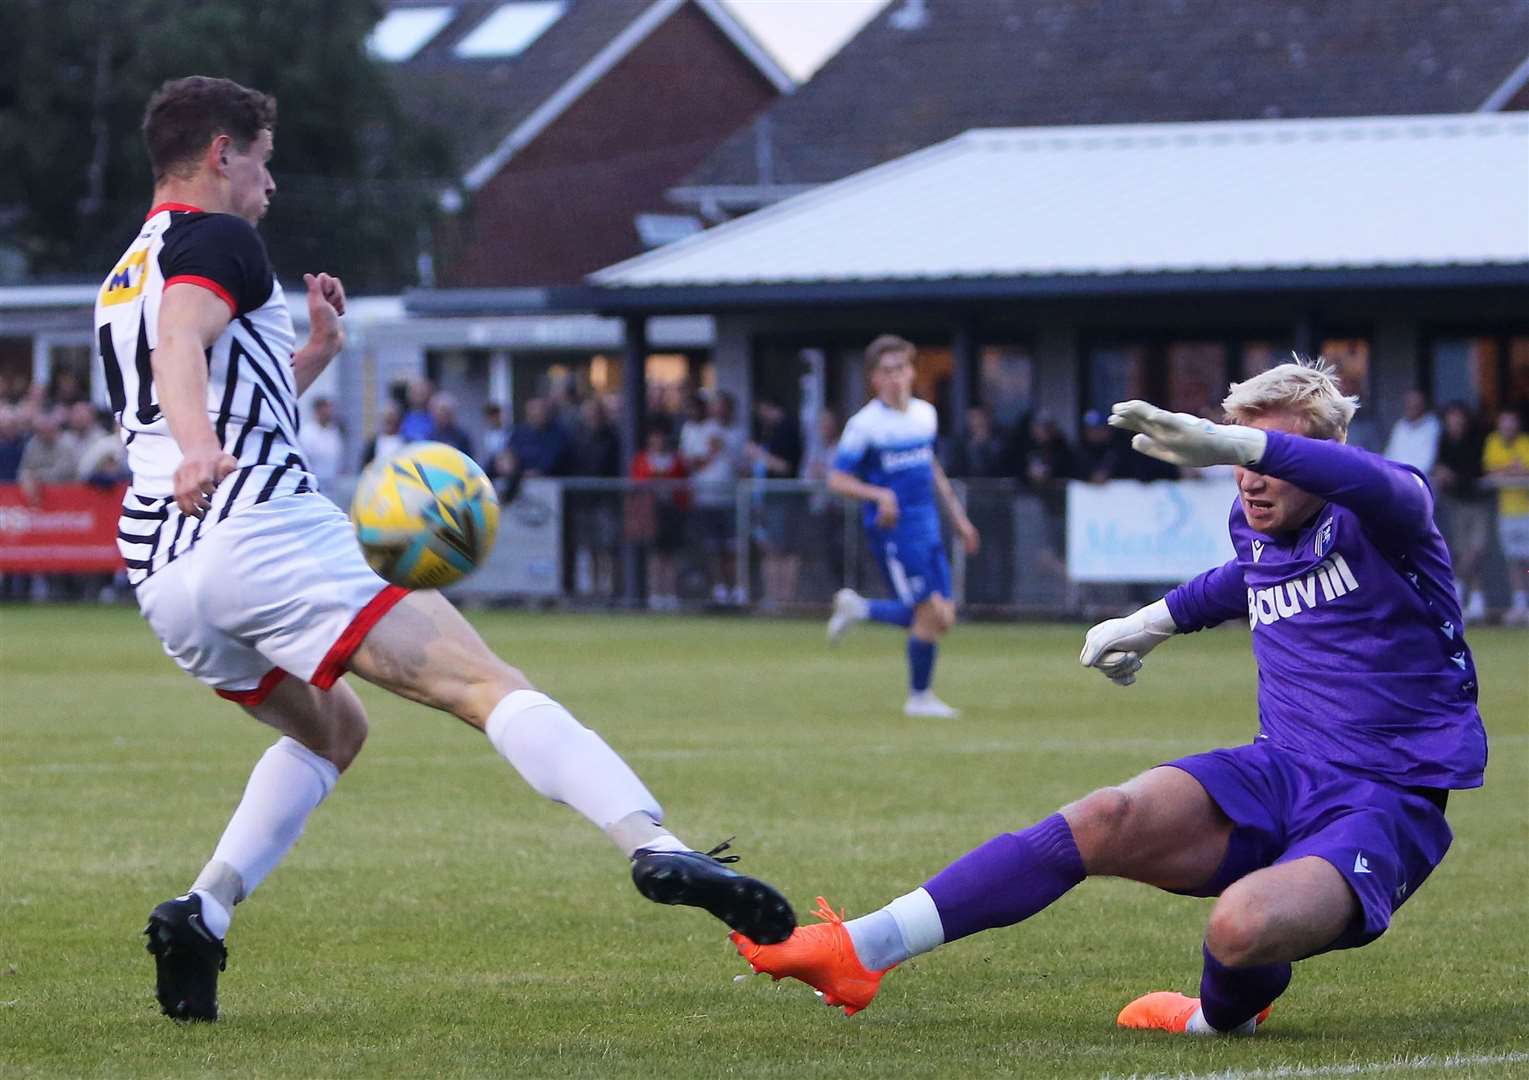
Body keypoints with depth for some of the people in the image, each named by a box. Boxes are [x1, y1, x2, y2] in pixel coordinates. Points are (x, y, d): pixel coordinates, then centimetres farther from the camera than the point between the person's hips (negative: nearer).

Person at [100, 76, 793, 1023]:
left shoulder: (123, 284, 28)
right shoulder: (215, 240, 1)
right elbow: (180, 346, -22)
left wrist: (311, 357, 31)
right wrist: (199, 448, -39)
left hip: (166, 580, 9)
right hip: (263, 533, -9)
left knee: (331, 732, 31)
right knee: (486, 685, -17)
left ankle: (199, 916, 11)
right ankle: (655, 847, -37)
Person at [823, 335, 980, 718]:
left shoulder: (925, 414, 10)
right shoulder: (865, 424, -10)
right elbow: (837, 480, -8)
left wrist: (958, 518, 23)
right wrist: (879, 495, -24)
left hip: (927, 528, 7)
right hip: (893, 529, -7)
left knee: (941, 620, 3)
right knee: (932, 612, -9)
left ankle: (858, 608, 22)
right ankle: (919, 697, 8)